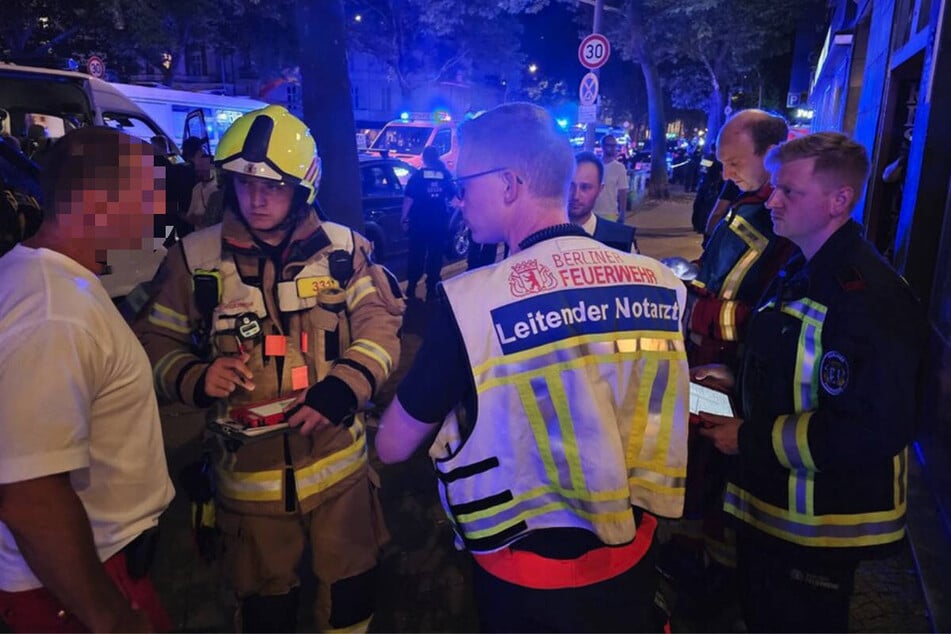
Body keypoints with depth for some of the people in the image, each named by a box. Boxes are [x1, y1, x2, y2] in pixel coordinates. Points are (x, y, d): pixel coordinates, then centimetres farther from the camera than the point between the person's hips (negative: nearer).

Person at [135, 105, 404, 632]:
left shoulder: (343, 248, -3)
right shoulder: (195, 257, -4)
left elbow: (380, 324, -4)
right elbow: (156, 344, 2)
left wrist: (343, 388, -18)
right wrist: (195, 378, -18)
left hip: (338, 459, 1)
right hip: (250, 469, 0)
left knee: (352, 587, 19)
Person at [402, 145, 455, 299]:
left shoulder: (417, 176, -6)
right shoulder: (445, 175, 2)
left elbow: (408, 199, -9)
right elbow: (452, 196, 11)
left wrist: (405, 219, -1)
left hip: (420, 222, -2)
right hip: (439, 222, 2)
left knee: (416, 255, 8)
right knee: (435, 256, 9)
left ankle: (411, 289, 9)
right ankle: (432, 290, 11)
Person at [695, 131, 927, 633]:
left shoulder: (871, 298, -25)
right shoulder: (800, 275, 6)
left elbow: (877, 431, -30)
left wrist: (752, 438, -24)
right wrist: (737, 380, 2)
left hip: (821, 526, -9)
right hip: (770, 504, 9)